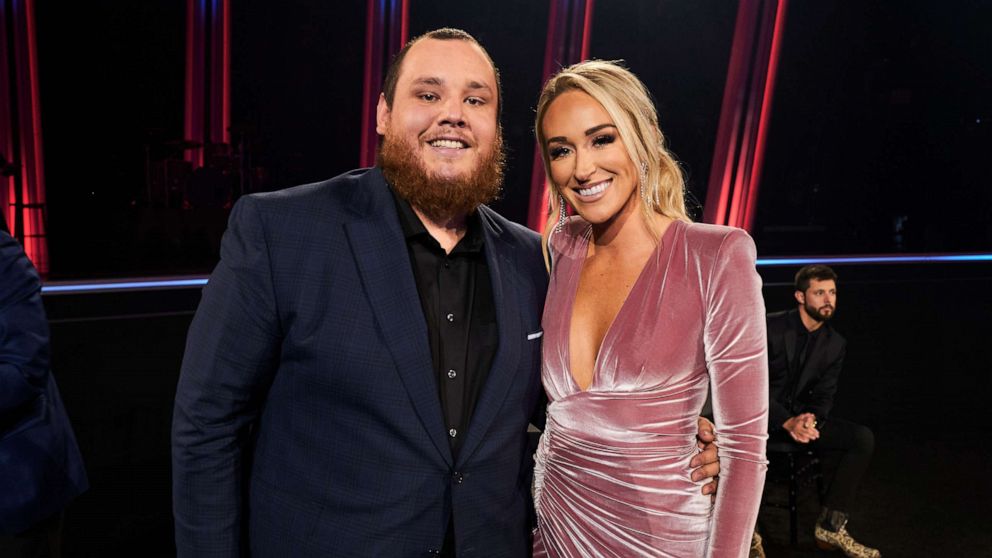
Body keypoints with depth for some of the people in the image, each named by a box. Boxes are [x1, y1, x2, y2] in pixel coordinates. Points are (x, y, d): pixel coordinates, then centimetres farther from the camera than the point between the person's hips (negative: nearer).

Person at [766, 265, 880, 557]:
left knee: (863, 438, -14)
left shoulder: (836, 344, 4)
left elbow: (823, 395, 4)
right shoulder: (769, 327, -13)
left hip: (801, 416, 5)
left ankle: (830, 527, -2)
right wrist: (787, 422, -26)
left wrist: (810, 418, -19)